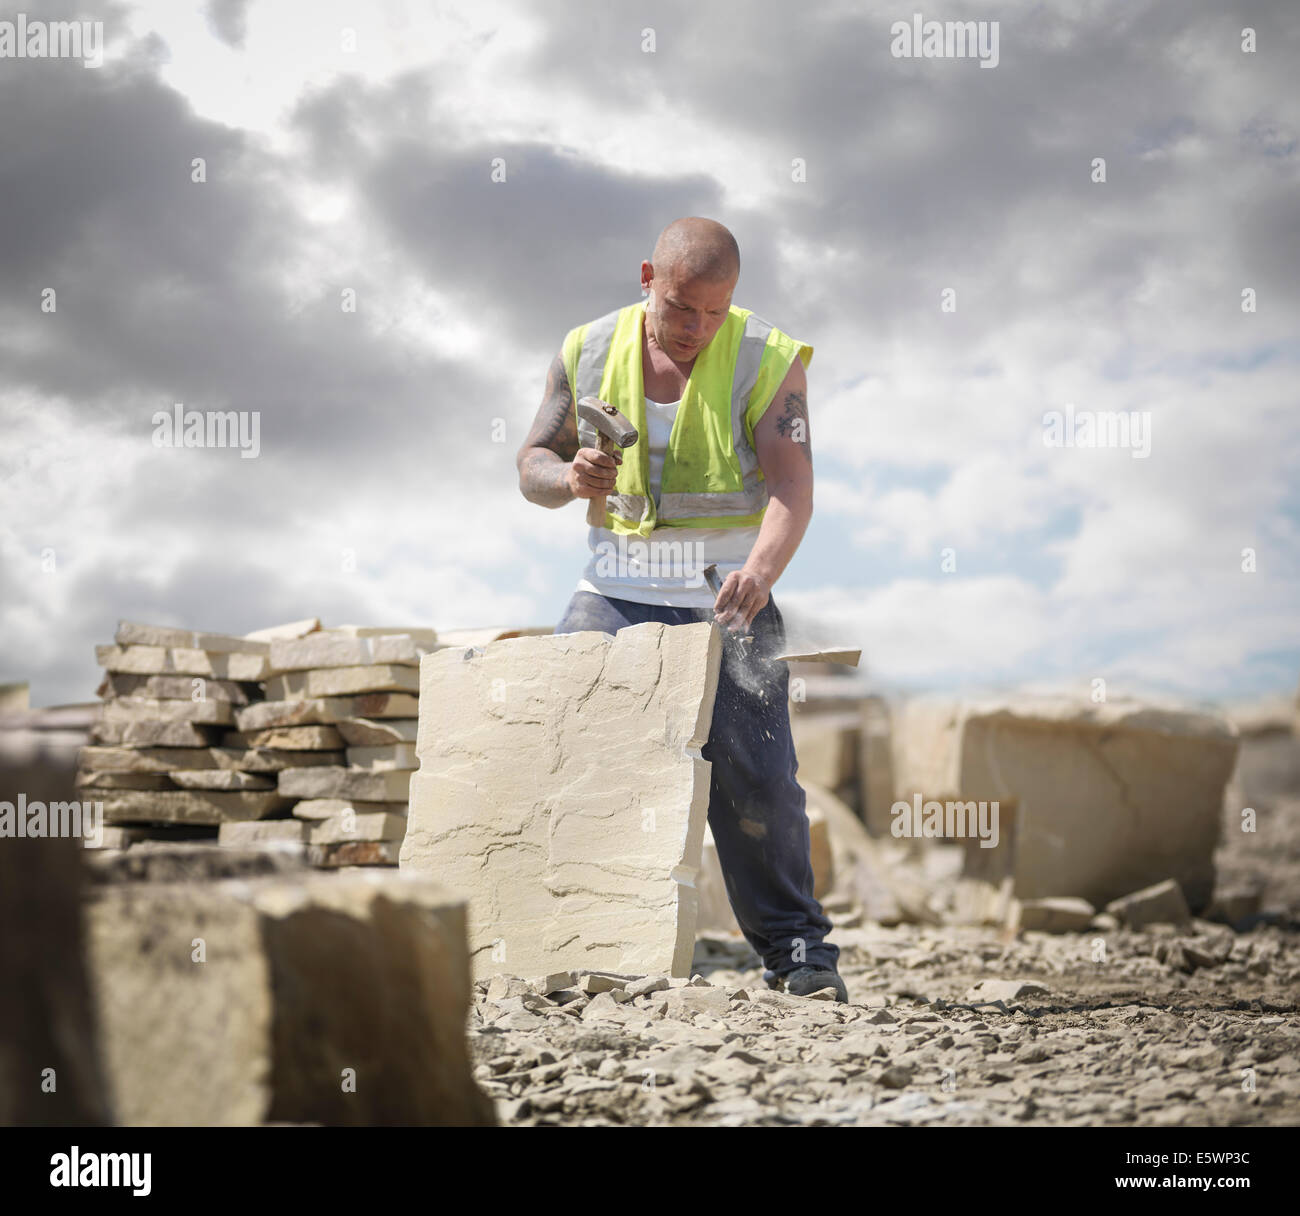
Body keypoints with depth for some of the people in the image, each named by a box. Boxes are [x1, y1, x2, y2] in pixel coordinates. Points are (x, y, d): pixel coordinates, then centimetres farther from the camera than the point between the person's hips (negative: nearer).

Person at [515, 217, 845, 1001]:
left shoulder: (766, 361, -7)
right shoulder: (589, 352, 3)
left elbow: (792, 488, -17)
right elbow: (533, 464, 10)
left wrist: (760, 572, -36)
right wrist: (570, 478, -15)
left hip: (726, 596, -2)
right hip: (616, 590, 3)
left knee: (756, 776, -7)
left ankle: (797, 949, 5)